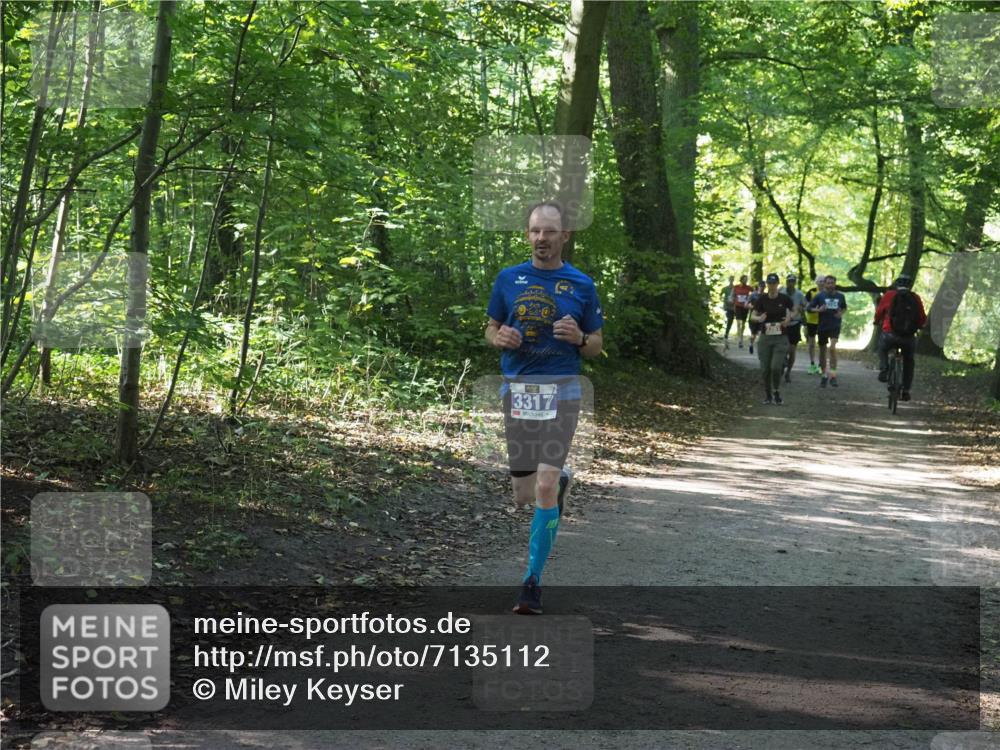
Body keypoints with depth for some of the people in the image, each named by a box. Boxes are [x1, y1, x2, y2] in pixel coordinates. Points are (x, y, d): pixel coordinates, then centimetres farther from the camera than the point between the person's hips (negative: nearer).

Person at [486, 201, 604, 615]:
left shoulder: (581, 284, 3)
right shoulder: (509, 278, 7)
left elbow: (596, 345, 9)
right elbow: (491, 329, 16)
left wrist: (579, 338, -13)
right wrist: (500, 337, -7)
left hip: (561, 389, -3)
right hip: (516, 388, 3)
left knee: (544, 489, -14)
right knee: (524, 495, 9)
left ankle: (533, 581, -6)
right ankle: (561, 480, 46)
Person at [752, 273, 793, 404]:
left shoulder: (784, 299, -5)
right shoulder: (762, 299, -3)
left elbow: (793, 310, 12)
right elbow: (752, 316, 3)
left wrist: (789, 317, -9)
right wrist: (759, 318, -20)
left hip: (781, 339, -1)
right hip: (765, 338, 1)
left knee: (776, 367, -13)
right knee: (765, 369, 2)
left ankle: (776, 391, 12)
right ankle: (767, 394, 22)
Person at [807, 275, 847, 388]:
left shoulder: (840, 296, 5)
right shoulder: (819, 296, -1)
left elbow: (844, 308, 21)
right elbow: (809, 308, 0)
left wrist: (841, 314, -1)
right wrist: (818, 310, -19)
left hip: (835, 326, 0)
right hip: (822, 326, 0)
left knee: (833, 348, -19)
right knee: (822, 351, 8)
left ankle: (833, 375, -16)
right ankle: (824, 375, 23)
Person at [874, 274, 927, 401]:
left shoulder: (889, 295, 4)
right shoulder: (916, 298, 6)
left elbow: (878, 313, 13)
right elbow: (922, 319, 10)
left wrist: (878, 323, 35)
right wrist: (917, 326, 33)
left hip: (890, 334, -1)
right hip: (909, 337, 1)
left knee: (882, 348, 32)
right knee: (909, 361, 25)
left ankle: (884, 370, 10)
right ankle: (906, 391, 20)